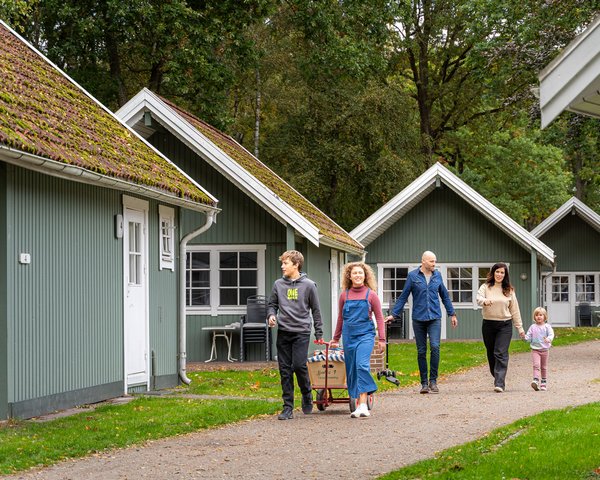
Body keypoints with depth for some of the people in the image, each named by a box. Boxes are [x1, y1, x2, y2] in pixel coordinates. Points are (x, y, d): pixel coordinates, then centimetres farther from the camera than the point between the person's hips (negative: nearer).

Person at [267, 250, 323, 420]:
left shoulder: (308, 285, 0)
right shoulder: (278, 284, 8)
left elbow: (316, 310, 5)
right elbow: (272, 304, 18)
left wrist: (319, 333, 4)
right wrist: (271, 315, -5)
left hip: (301, 331, -3)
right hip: (283, 332, 3)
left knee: (299, 365, -14)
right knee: (285, 369, 2)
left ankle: (307, 395, 14)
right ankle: (288, 407, 7)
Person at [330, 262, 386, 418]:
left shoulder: (371, 294, 1)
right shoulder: (344, 295, 7)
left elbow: (379, 317, 4)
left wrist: (382, 339, 0)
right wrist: (335, 339, 22)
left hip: (365, 335, -4)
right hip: (349, 335, 4)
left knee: (362, 365, -20)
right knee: (351, 369, 4)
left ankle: (363, 405, -22)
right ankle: (358, 403, 14)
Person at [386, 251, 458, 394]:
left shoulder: (437, 275, 8)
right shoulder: (413, 276, 0)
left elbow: (445, 296, 18)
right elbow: (403, 296, 4)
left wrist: (452, 314, 21)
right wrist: (394, 314, 1)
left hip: (434, 318, 1)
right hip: (418, 318, -1)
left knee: (435, 346, -16)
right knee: (421, 351, 3)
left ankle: (433, 381, -6)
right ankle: (424, 383, 12)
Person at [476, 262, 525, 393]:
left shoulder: (509, 290, 7)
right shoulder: (485, 287, 3)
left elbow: (514, 310, 10)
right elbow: (479, 298, -17)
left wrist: (520, 328, 9)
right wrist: (485, 301, -41)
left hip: (505, 325, -1)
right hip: (488, 324, 1)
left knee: (501, 354, -12)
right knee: (491, 354, 10)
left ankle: (499, 384, -17)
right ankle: (499, 378, 28)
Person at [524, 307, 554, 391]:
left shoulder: (547, 326, -1)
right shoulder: (532, 327, 5)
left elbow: (551, 334, -13)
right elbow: (529, 337, 5)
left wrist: (548, 339, -34)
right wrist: (525, 337, -17)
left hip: (545, 349, 0)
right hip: (535, 349, 0)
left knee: (544, 367, 11)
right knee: (536, 365, -18)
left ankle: (544, 383, 22)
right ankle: (535, 380, -30)